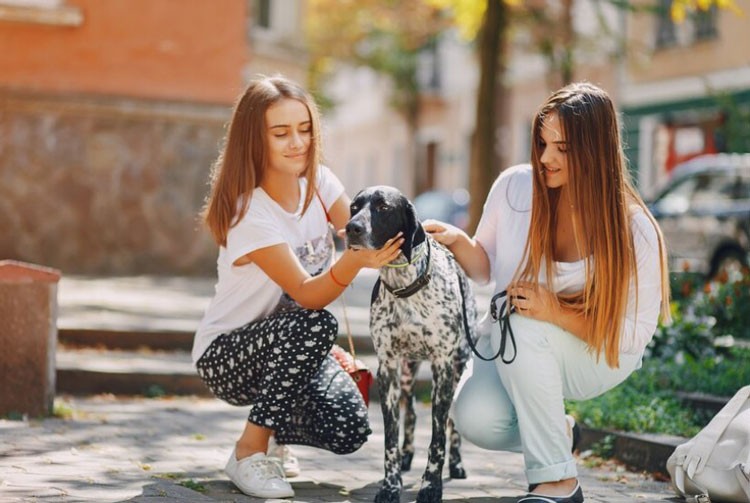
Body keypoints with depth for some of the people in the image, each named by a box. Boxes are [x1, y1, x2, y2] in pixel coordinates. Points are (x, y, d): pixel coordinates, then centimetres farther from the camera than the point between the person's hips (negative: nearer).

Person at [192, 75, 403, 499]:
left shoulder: (319, 182, -5)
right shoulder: (249, 213, -24)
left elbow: (362, 236, -15)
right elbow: (307, 295, -30)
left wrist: (390, 241, -39)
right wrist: (354, 261, -50)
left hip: (293, 347, 5)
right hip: (226, 355, -5)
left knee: (348, 431, -20)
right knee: (314, 325, -35)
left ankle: (275, 425, 16)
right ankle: (249, 451, -18)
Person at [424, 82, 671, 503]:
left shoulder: (634, 231, -19)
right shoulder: (515, 188, -11)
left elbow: (634, 333, -17)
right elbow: (487, 269, 4)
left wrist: (556, 312, -30)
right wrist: (459, 242, -19)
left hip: (598, 356, -3)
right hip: (511, 344, 3)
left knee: (524, 330, -36)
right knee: (476, 418, -28)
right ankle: (558, 432, 9)